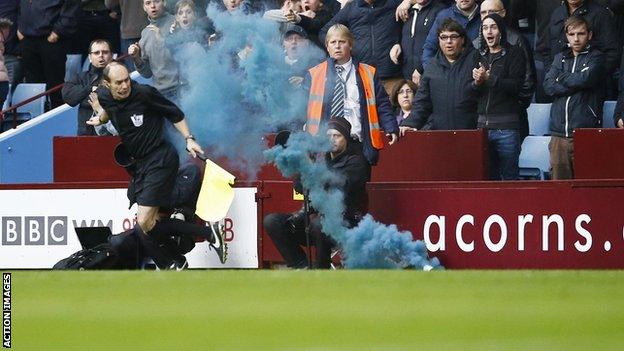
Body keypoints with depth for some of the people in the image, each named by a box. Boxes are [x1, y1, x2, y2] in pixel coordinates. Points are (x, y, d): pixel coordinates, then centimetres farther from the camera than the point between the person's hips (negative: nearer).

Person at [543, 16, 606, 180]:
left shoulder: (596, 58, 6)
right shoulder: (560, 58, 19)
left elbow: (586, 78, -13)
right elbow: (548, 86, 4)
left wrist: (561, 78, 3)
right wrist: (576, 83, -6)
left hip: (585, 131, -4)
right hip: (559, 132, 4)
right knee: (558, 180, -1)